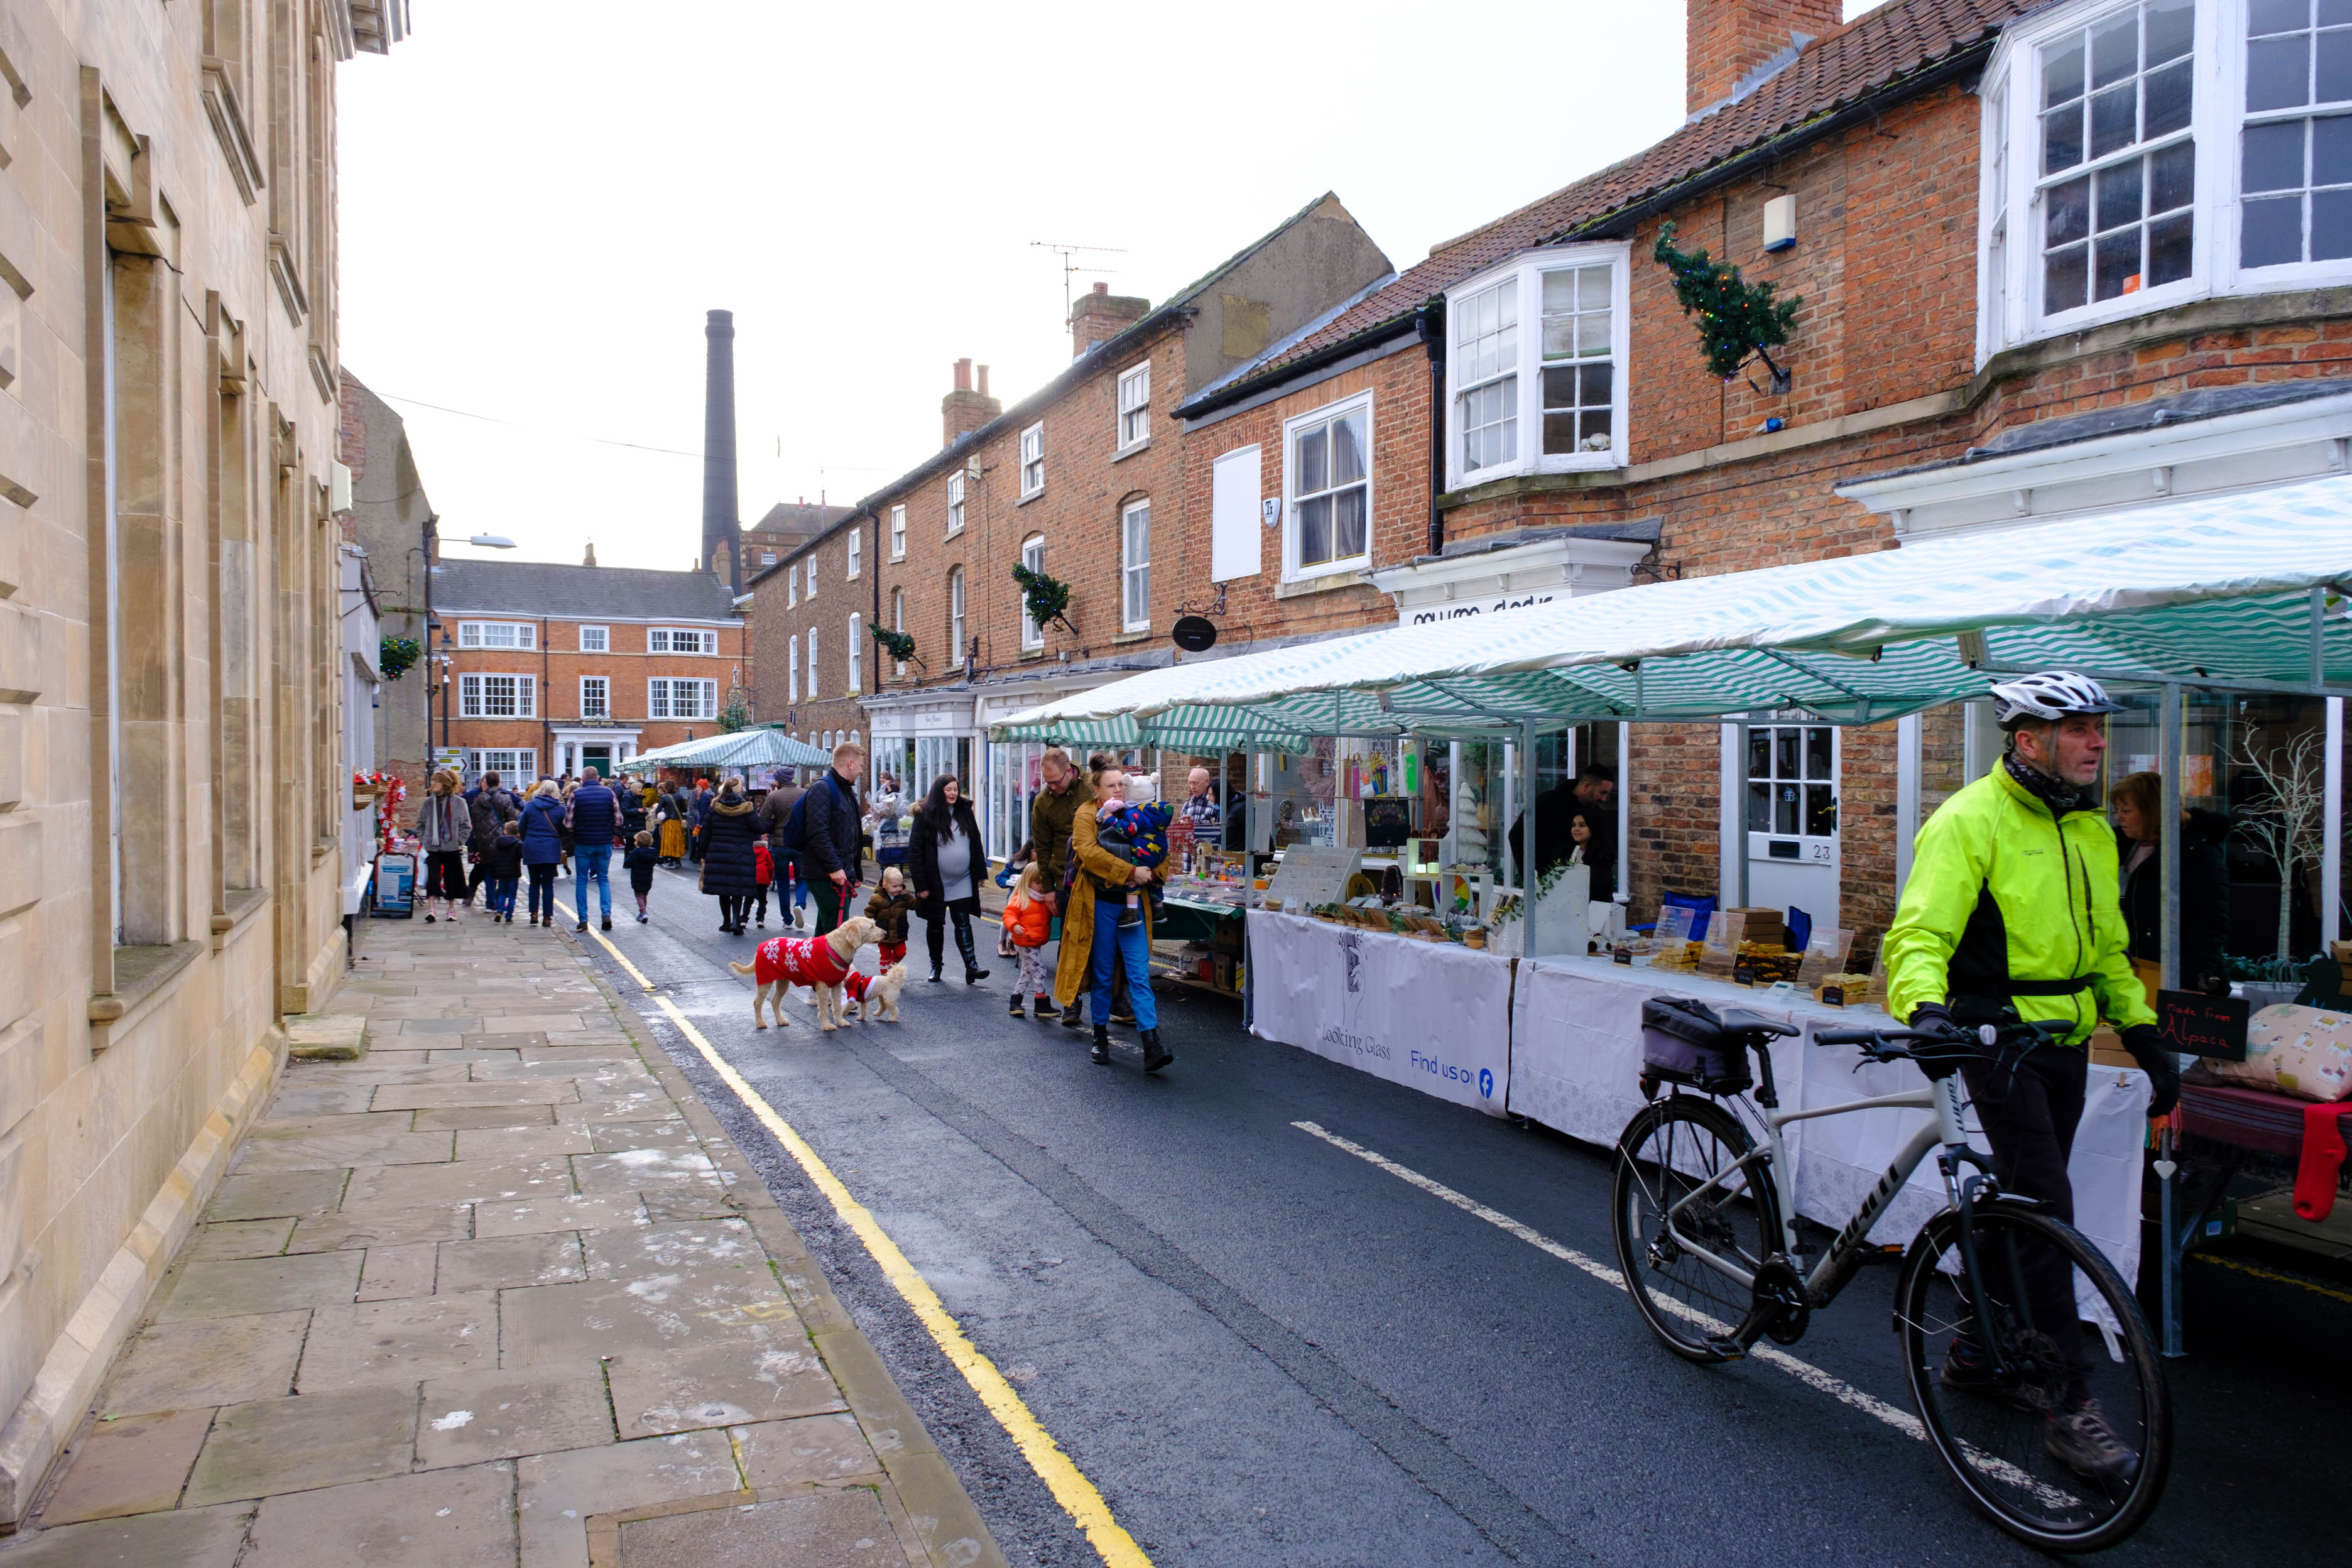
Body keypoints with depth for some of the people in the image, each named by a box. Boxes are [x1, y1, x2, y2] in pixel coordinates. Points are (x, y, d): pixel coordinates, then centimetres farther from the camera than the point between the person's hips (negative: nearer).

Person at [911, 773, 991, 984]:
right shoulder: (925, 815, -7)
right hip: (936, 882, -2)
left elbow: (976, 844, 13)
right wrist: (921, 884, -12)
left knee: (963, 922, -3)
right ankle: (936, 965, 24)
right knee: (935, 925, 10)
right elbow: (916, 850, -8)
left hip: (962, 882, 2)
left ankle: (971, 966, -9)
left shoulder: (965, 812, 5)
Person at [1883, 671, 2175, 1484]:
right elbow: (1919, 932, -22)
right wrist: (1925, 1008, -39)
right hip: (1997, 1034, -8)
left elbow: (2107, 950, 24)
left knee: (2025, 1203, 14)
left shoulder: (2090, 831, 14)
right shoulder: (1970, 820, -12)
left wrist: (2145, 1035, 17)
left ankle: (1974, 1353, 30)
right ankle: (2073, 1403, -3)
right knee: (2044, 1208, -10)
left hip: (2063, 1040, 8)